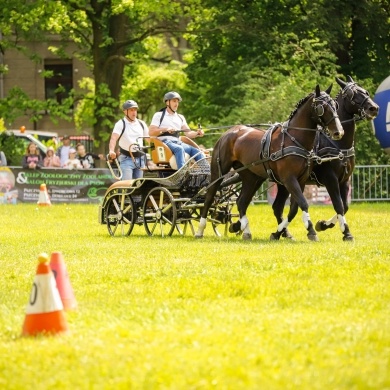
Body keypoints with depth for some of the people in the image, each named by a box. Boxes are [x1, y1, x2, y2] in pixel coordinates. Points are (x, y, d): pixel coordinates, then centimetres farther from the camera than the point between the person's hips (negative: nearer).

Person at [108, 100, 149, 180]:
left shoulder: (141, 124, 11)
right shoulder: (121, 124, -6)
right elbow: (113, 138, -20)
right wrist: (111, 151, -39)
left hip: (140, 159, 5)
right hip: (126, 159, -5)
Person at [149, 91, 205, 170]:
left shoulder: (180, 118, 26)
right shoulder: (159, 115, 11)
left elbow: (188, 133, 15)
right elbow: (151, 132, -1)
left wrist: (197, 133, -9)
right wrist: (165, 129, -16)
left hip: (178, 142, 5)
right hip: (164, 142, -5)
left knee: (195, 151, -21)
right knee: (179, 149, -37)